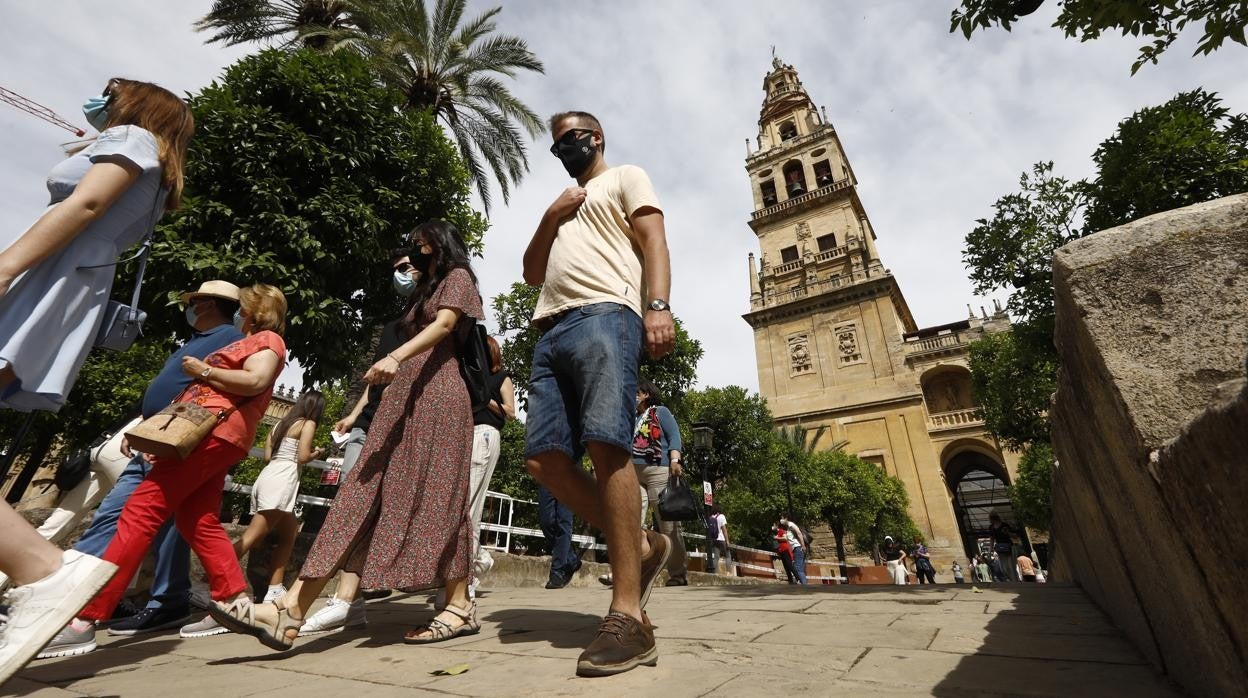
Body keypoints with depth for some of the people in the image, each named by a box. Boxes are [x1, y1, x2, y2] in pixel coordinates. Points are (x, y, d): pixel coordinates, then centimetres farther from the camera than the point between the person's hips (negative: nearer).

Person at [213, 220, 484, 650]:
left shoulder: (458, 277, 8)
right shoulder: (425, 288, 34)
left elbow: (444, 325, -13)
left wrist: (396, 357, -26)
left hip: (437, 392, -8)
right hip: (403, 394, 8)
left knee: (437, 495, -11)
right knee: (365, 491, -5)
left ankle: (460, 606, -2)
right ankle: (290, 610, -11)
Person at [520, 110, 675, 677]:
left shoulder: (626, 178, 20)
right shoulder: (561, 206, 40)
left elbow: (653, 240, 1)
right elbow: (532, 274, 31)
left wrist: (658, 305, -17)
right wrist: (551, 218, 17)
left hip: (604, 316, -7)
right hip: (552, 331, 7)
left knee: (606, 446, -22)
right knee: (544, 459, -8)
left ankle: (627, 615, -18)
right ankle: (640, 548, 5)